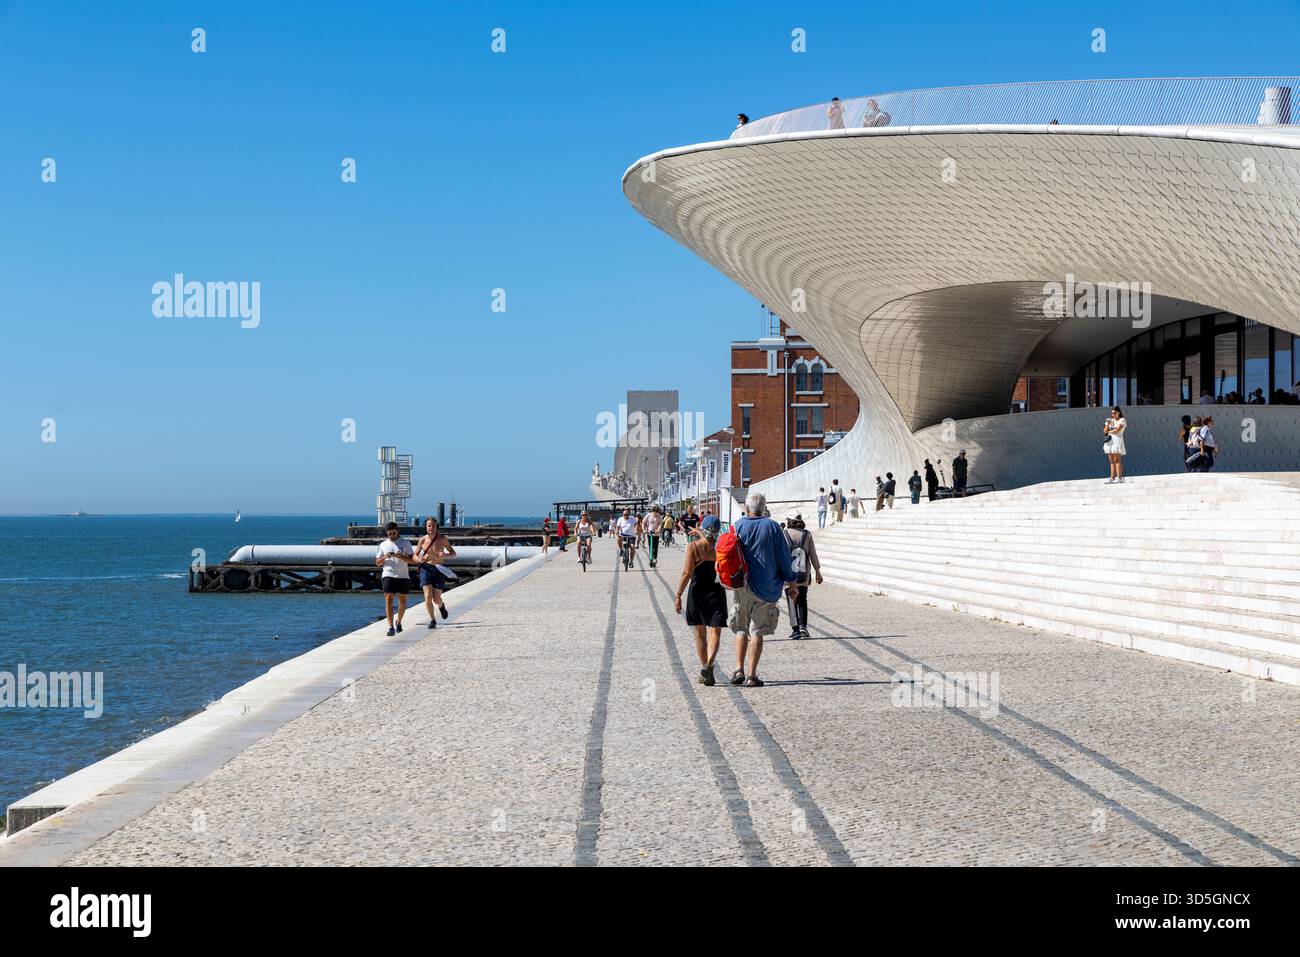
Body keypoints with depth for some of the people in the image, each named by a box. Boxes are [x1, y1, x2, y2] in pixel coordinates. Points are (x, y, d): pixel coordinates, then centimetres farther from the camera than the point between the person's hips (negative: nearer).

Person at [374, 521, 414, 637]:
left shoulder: (405, 543, 3)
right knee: (388, 600, -14)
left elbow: (411, 560, -2)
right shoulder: (383, 545, 9)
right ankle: (391, 627, -18)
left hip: (403, 576, 0)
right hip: (388, 575, 0)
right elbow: (377, 563, 11)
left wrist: (400, 557, -19)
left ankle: (398, 622, 34)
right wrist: (384, 557, -9)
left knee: (402, 601, 11)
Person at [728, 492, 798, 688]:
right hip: (766, 588, -1)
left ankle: (739, 670, 4)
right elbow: (783, 555, -1)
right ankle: (752, 675, 0)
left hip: (742, 585, 1)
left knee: (740, 628, 14)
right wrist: (790, 581, 8)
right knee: (757, 631, 2)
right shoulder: (772, 527, -4)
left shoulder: (737, 527, -1)